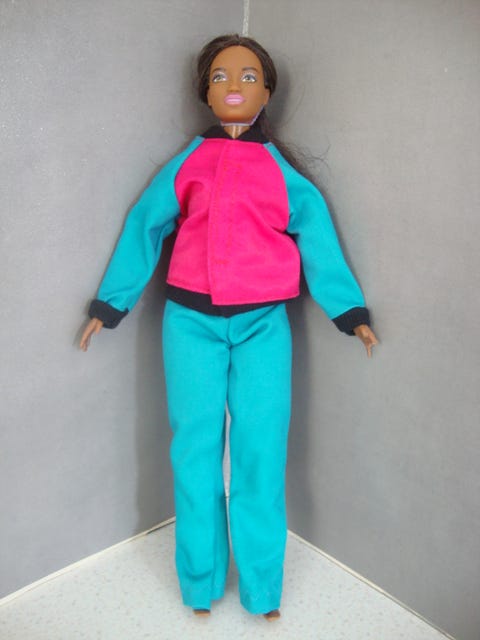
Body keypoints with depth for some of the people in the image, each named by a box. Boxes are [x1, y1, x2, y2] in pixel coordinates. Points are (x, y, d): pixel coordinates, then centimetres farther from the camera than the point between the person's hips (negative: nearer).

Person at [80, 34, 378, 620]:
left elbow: (314, 232, 8)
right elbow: (145, 227, 12)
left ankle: (262, 588, 21)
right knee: (195, 451, 6)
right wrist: (109, 305, 11)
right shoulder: (186, 163, 11)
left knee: (261, 451, 1)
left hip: (262, 324, 0)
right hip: (191, 320, 1)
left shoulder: (280, 168, 10)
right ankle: (201, 582, 25)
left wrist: (349, 311, 3)